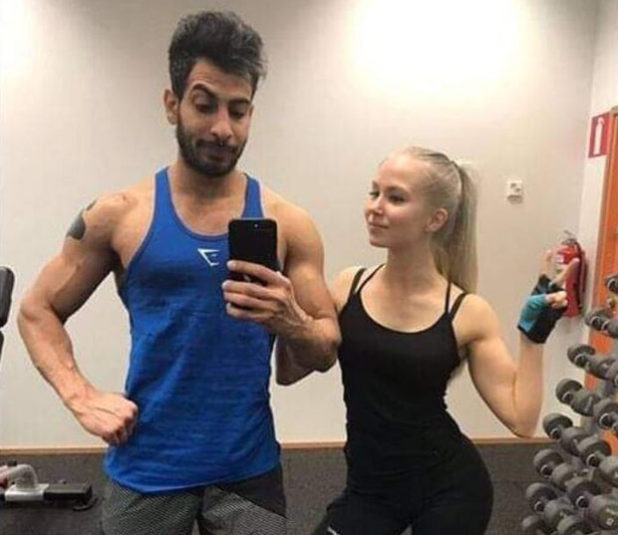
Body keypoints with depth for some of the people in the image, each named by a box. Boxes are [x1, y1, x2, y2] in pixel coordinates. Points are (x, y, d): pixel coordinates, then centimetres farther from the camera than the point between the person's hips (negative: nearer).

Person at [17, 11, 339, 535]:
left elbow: (327, 351, 0)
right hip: (146, 469, 0)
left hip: (248, 468, 0)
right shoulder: (118, 215, -5)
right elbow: (37, 311, 6)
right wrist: (80, 396, -8)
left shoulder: (288, 223, -4)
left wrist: (289, 321, -21)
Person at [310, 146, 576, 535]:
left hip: (450, 489, -1)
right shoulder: (348, 286, -5)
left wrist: (534, 335, -11)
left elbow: (521, 418, -8)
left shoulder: (467, 313, -11)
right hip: (368, 490, 2)